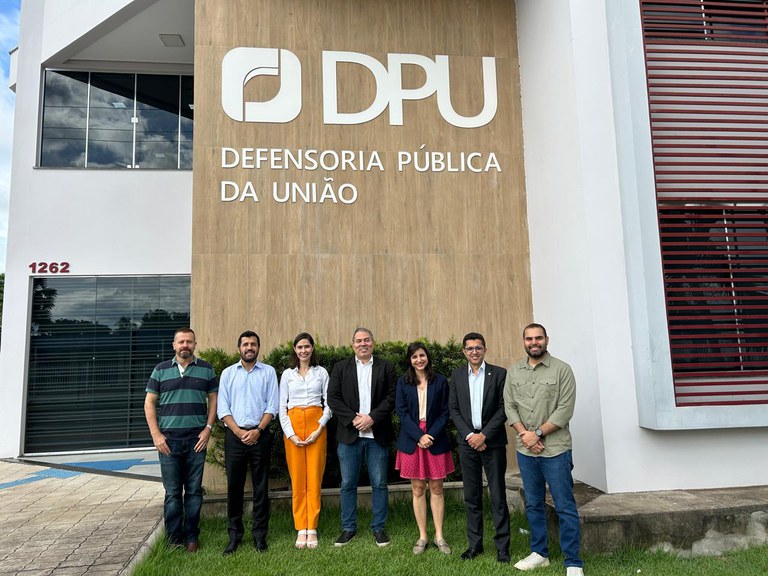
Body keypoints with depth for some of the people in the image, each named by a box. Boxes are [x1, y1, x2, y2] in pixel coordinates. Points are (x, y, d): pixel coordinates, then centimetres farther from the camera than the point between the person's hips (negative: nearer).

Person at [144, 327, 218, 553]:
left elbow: (213, 399, 7)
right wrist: (156, 435, -3)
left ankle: (191, 537, 16)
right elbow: (149, 403, 5)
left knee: (194, 490, 5)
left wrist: (208, 428, -4)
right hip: (168, 440, 0)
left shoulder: (206, 369, 6)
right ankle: (174, 539, 15)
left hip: (197, 439, 0)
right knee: (172, 492, 4)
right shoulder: (161, 370, 5)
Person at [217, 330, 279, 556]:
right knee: (234, 486, 6)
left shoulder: (268, 372, 5)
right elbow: (223, 408, 3)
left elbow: (272, 406, 0)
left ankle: (259, 535, 14)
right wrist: (238, 431, -9)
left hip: (260, 435, -1)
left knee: (260, 487, 4)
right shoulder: (228, 373, 8)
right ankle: (234, 535, 17)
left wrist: (257, 430, -11)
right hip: (234, 435, 1)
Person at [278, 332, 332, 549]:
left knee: (314, 478, -2)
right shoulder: (287, 374, 9)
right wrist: (290, 434, -5)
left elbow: (328, 404, 4)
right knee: (297, 479, 1)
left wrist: (319, 429, -8)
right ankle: (301, 530, 8)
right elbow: (282, 407, 6)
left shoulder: (321, 372, 7)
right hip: (293, 425, 1)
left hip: (316, 425, -1)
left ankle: (312, 529, 6)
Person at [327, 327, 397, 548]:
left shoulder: (386, 368, 6)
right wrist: (353, 418, -11)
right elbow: (333, 398, 0)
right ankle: (348, 528, 21)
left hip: (377, 435, 0)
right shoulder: (341, 368, 7)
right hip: (349, 434, 1)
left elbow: (392, 397, -2)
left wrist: (372, 417, -13)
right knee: (348, 484, 8)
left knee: (379, 484, 6)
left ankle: (379, 528, 19)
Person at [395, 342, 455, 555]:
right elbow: (401, 412, -2)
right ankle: (422, 536, 15)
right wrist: (419, 435, -13)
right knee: (418, 489, 6)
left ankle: (439, 536, 15)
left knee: (436, 489, 5)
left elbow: (445, 412, 0)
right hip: (412, 440, 1)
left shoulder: (440, 381, 1)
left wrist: (432, 435, -12)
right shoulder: (403, 382, 3)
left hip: (436, 441, 0)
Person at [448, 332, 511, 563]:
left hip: (493, 442, -2)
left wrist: (484, 435, -12)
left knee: (498, 497, 2)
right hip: (467, 441, 3)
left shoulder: (499, 374, -2)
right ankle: (475, 543, 20)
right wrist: (469, 435, -7)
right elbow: (454, 409, 5)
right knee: (471, 496, 9)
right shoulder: (457, 375, 6)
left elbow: (503, 409, -5)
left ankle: (502, 546, 12)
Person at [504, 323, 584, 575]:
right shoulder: (513, 371, 7)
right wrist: (524, 434, -9)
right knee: (533, 505, 15)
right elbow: (509, 406, 4)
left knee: (565, 507, 1)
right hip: (525, 450, 4)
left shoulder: (562, 370, -5)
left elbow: (565, 410, -11)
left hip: (555, 449, -4)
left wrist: (538, 433, -14)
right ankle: (539, 553, 29)